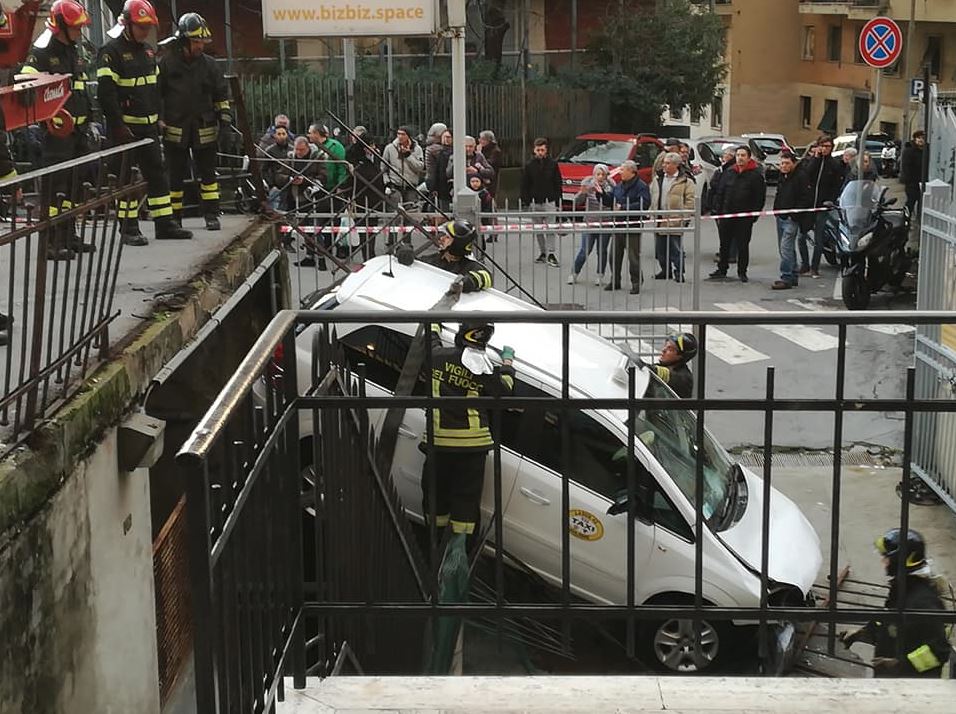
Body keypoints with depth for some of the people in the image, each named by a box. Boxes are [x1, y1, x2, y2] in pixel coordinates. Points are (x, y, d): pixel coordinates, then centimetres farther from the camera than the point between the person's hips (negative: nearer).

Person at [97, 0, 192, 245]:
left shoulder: (147, 51, 15)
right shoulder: (112, 51, -11)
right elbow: (106, 92, -16)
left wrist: (158, 118, 18)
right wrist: (117, 126, -19)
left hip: (148, 125, 8)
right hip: (125, 127, -8)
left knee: (157, 172, 8)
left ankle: (164, 224, 14)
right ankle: (129, 229, 1)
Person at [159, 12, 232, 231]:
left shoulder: (208, 64, 4)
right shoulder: (167, 63, -4)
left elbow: (221, 92, 14)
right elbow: (155, 93, 3)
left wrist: (224, 112, 3)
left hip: (204, 129, 2)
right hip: (175, 129, -2)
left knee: (208, 173, 4)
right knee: (176, 175, 5)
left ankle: (211, 214, 11)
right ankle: (174, 217, 12)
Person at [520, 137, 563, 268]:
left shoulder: (552, 164, 2)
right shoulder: (529, 165, 3)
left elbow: (558, 184, 5)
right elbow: (524, 185, 6)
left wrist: (557, 201, 0)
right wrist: (526, 201, -1)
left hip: (549, 201, -2)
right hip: (535, 202, 2)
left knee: (550, 228, -8)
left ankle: (550, 254, -10)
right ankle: (542, 253, 18)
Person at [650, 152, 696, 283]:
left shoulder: (685, 181, -5)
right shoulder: (658, 179, 13)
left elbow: (691, 200, -8)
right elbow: (651, 197, 18)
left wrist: (684, 216, -13)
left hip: (675, 221, -6)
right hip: (659, 220, 6)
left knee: (676, 248, -1)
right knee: (660, 248, 12)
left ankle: (678, 271, 8)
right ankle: (665, 270, 24)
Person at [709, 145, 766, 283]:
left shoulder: (756, 175, -6)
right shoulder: (730, 173, 8)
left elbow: (760, 198, -7)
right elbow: (721, 193, 14)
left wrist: (754, 215, -12)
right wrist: (720, 210, 7)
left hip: (745, 218, -4)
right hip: (728, 215, 5)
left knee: (743, 245, 3)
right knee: (724, 243, 10)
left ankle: (742, 272, 12)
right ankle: (722, 269, 21)